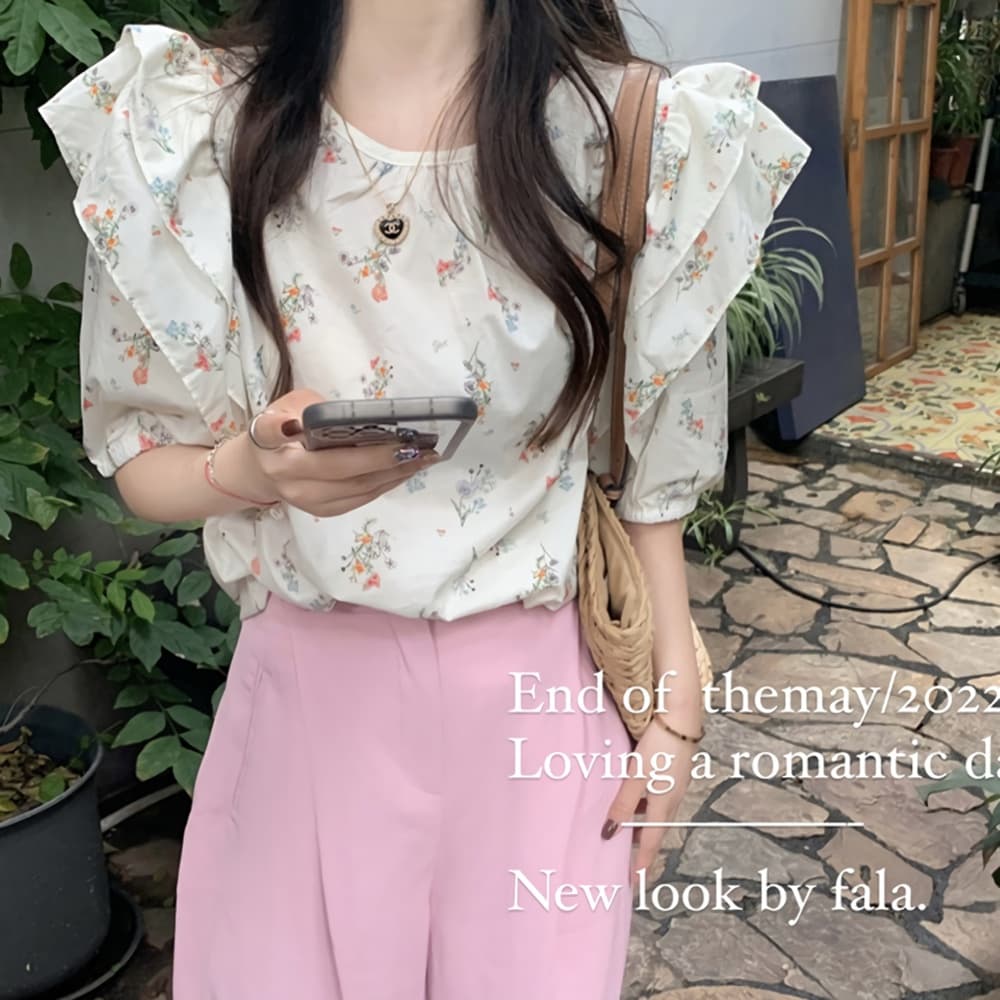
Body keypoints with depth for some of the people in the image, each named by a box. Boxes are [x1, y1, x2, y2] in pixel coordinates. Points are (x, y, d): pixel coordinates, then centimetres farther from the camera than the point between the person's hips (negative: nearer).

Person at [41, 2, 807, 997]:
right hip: (309, 689, 1)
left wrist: (677, 704, 3)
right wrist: (250, 468, -23)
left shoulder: (628, 134, -9)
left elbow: (646, 460, 0)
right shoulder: (180, 128, -8)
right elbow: (140, 457, 0)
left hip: (542, 688, 0)